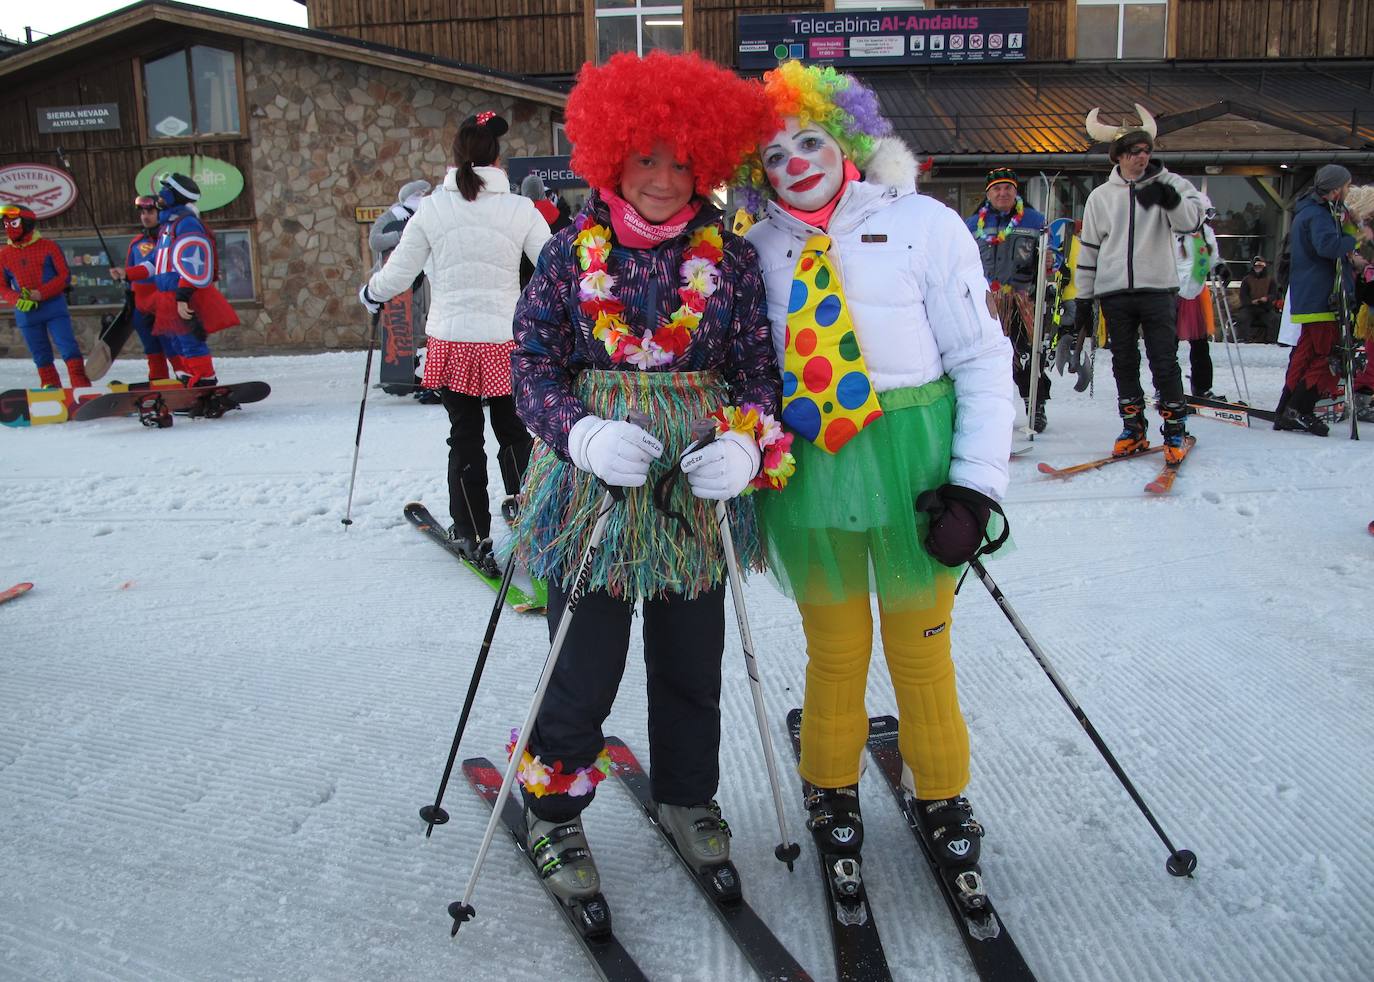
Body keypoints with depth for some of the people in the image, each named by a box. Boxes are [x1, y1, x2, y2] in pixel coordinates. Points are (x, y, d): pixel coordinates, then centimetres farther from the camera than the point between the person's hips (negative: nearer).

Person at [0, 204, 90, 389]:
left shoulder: (49, 247, 0)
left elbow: (65, 276, -4)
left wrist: (41, 293, -15)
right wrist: (17, 300, -10)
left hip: (53, 306, -3)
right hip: (26, 312, 3)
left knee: (68, 348, -11)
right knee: (40, 355, 8)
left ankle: (81, 385, -10)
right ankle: (50, 385, 17)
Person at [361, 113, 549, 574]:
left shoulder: (432, 208, -4)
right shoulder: (520, 210, -6)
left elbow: (397, 273, 3)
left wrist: (370, 293, 23)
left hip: (451, 341, 1)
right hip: (505, 342, 0)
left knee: (465, 439, 11)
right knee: (513, 435, 14)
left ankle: (472, 535, 16)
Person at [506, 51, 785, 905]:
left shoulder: (731, 256, 3)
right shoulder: (572, 253, 0)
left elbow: (760, 369, 3)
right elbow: (534, 367, -2)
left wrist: (748, 444, -16)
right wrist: (585, 435, -20)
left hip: (702, 488, 2)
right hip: (591, 482, -1)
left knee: (692, 661, 14)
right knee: (585, 666, 2)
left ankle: (688, 795, 39)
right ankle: (554, 811, 28)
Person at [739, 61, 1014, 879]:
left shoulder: (925, 223, -4)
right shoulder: (758, 247, 4)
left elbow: (984, 359, -6)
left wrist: (976, 485, -13)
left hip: (912, 458, -2)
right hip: (806, 466, 2)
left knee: (921, 641, 11)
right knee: (833, 644, 14)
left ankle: (943, 796, 34)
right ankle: (833, 788, 37)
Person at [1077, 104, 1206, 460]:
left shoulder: (1167, 185, 5)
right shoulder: (1101, 196, 9)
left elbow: (1191, 220, -9)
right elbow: (1088, 250, 12)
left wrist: (1167, 197, -25)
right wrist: (1083, 298, 10)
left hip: (1157, 288, -2)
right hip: (1114, 292, 2)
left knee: (1164, 361, -4)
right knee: (1124, 362, 8)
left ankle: (1175, 429, 6)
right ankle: (1133, 428, 18)